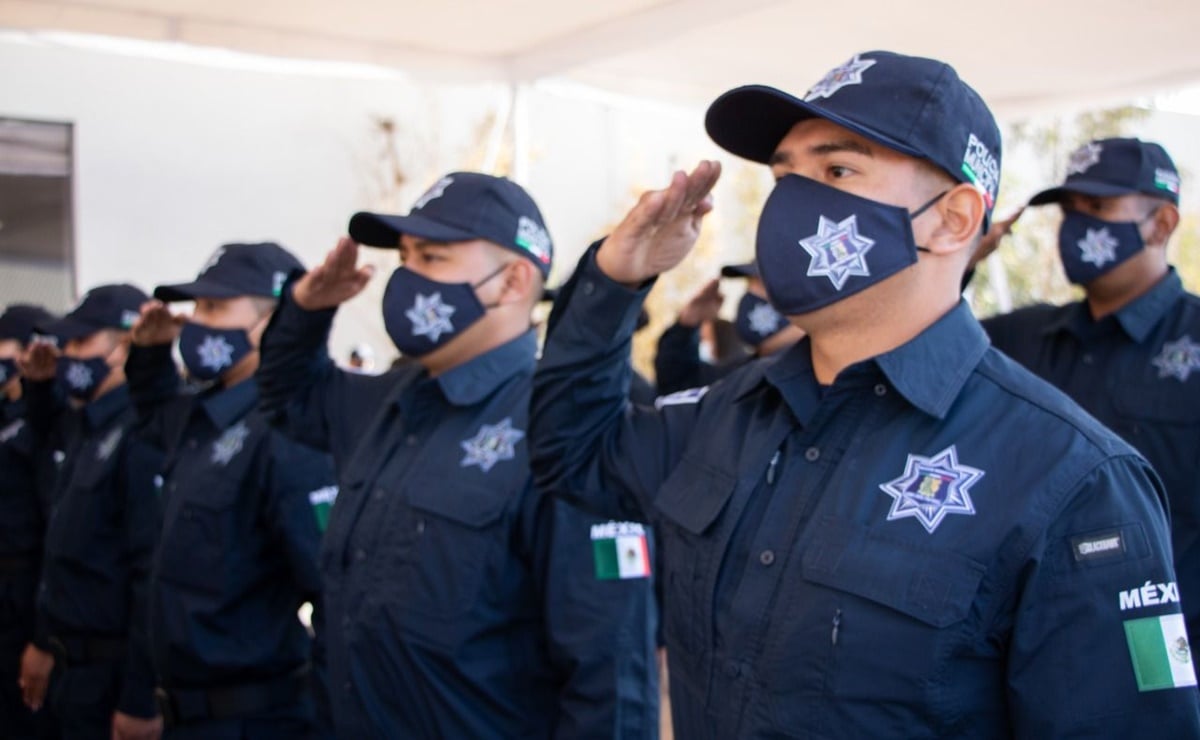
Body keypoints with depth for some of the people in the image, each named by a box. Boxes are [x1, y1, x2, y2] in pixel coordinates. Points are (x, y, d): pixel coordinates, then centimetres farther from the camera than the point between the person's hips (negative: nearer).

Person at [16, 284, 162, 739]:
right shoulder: (85, 425, 7)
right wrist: (39, 385, 12)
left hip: (115, 667, -8)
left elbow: (155, 575, -25)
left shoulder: (142, 436, -21)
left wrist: (138, 702, -23)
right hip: (74, 661, 9)